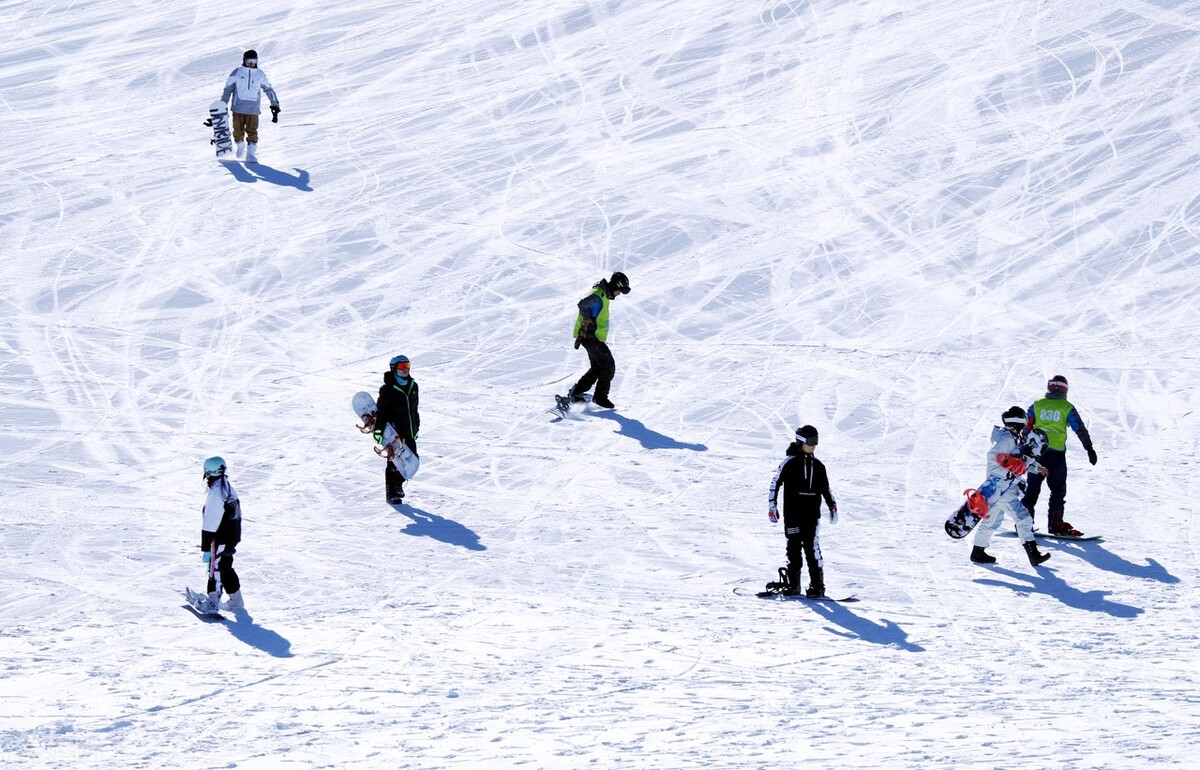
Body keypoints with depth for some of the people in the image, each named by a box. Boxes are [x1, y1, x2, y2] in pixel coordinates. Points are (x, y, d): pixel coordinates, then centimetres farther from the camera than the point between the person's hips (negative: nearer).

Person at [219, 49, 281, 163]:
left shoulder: (260, 75, 9)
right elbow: (228, 89, 9)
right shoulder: (237, 73, 4)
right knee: (238, 131, 4)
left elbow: (269, 89, 18)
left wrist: (275, 105, 15)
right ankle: (240, 145, 33)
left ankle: (251, 155, -9)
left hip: (253, 110, 0)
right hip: (238, 108, 0)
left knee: (252, 132, -11)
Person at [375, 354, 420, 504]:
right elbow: (381, 411, -13)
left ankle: (398, 483, 31)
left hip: (409, 433, 7)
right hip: (394, 432, -6)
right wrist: (379, 429, -20)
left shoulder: (412, 386, 10)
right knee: (394, 462, -3)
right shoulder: (388, 389, -11)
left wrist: (416, 427, 22)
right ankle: (392, 493, 6)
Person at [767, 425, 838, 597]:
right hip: (792, 515, -2)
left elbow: (826, 488, 20)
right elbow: (775, 483, 0)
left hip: (812, 515, 2)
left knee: (812, 548, -7)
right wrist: (772, 505, -4)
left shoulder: (818, 466, 10)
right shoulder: (789, 463, -2)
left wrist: (832, 506, 12)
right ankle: (792, 584, 13)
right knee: (794, 549, 3)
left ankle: (817, 586, -4)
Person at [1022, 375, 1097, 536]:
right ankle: (1055, 523, -2)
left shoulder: (1037, 405, 6)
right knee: (1058, 488, 6)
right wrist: (1090, 449, 4)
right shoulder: (1067, 408, -1)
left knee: (1033, 487, 11)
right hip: (1057, 453, -3)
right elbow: (1080, 430, -1)